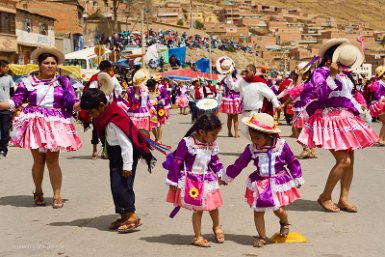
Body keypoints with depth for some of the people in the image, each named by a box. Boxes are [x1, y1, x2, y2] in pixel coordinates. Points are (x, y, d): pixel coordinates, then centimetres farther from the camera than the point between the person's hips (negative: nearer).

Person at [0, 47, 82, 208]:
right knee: (38, 160, 2)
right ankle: (38, 192, 21)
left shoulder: (63, 82, 8)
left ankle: (57, 195, 1)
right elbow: (16, 101, 5)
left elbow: (72, 103, 3)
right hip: (35, 124, 1)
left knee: (52, 160, -5)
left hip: (55, 124, 0)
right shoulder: (29, 82, 7)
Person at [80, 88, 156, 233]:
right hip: (115, 155, 10)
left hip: (125, 155, -10)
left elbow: (126, 144, -24)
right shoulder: (105, 117, 4)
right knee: (116, 186, 11)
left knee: (121, 185, -12)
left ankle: (132, 216, -7)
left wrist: (127, 165, -22)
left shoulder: (115, 120, -25)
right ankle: (124, 216, 19)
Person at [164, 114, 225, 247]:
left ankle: (217, 227, 43)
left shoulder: (212, 145, -1)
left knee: (213, 205, 15)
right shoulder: (187, 143, -21)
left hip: (208, 180, 6)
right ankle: (197, 237, 16)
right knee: (197, 209, 0)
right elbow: (176, 162, -16)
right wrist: (173, 181, -12)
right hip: (192, 181, -6)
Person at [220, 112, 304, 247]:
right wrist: (226, 178, 13)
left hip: (278, 183, -2)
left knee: (278, 209, -2)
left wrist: (297, 179, 7)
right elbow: (239, 164, 5)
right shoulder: (251, 149, -7)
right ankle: (262, 237, 21)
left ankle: (285, 223, 35)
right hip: (259, 184, 2)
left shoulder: (281, 145, -12)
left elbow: (292, 162, 0)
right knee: (258, 211, 3)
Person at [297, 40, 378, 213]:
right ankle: (325, 197, 1)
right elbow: (321, 95, -23)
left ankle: (344, 199, 11)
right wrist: (332, 74, -24)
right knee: (343, 161, -15)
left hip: (346, 119, 9)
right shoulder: (321, 72, -8)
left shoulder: (343, 74, 16)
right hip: (330, 120, -9)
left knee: (350, 161, 4)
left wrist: (358, 110, 19)